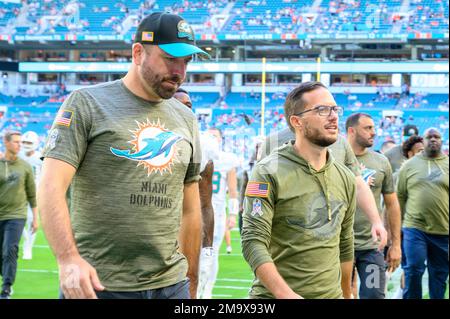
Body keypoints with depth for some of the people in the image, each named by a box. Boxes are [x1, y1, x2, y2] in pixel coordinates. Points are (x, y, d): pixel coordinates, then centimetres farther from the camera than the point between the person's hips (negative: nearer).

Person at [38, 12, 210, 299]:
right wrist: (69, 258, -25)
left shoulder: (186, 120, 13)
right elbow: (51, 187, -12)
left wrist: (191, 286, 15)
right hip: (96, 284, -4)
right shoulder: (87, 103, -3)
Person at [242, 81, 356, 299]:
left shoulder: (345, 179, 7)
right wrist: (285, 294, -25)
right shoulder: (269, 172, -10)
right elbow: (253, 242, -16)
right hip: (274, 296, -5)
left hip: (330, 293, 5)